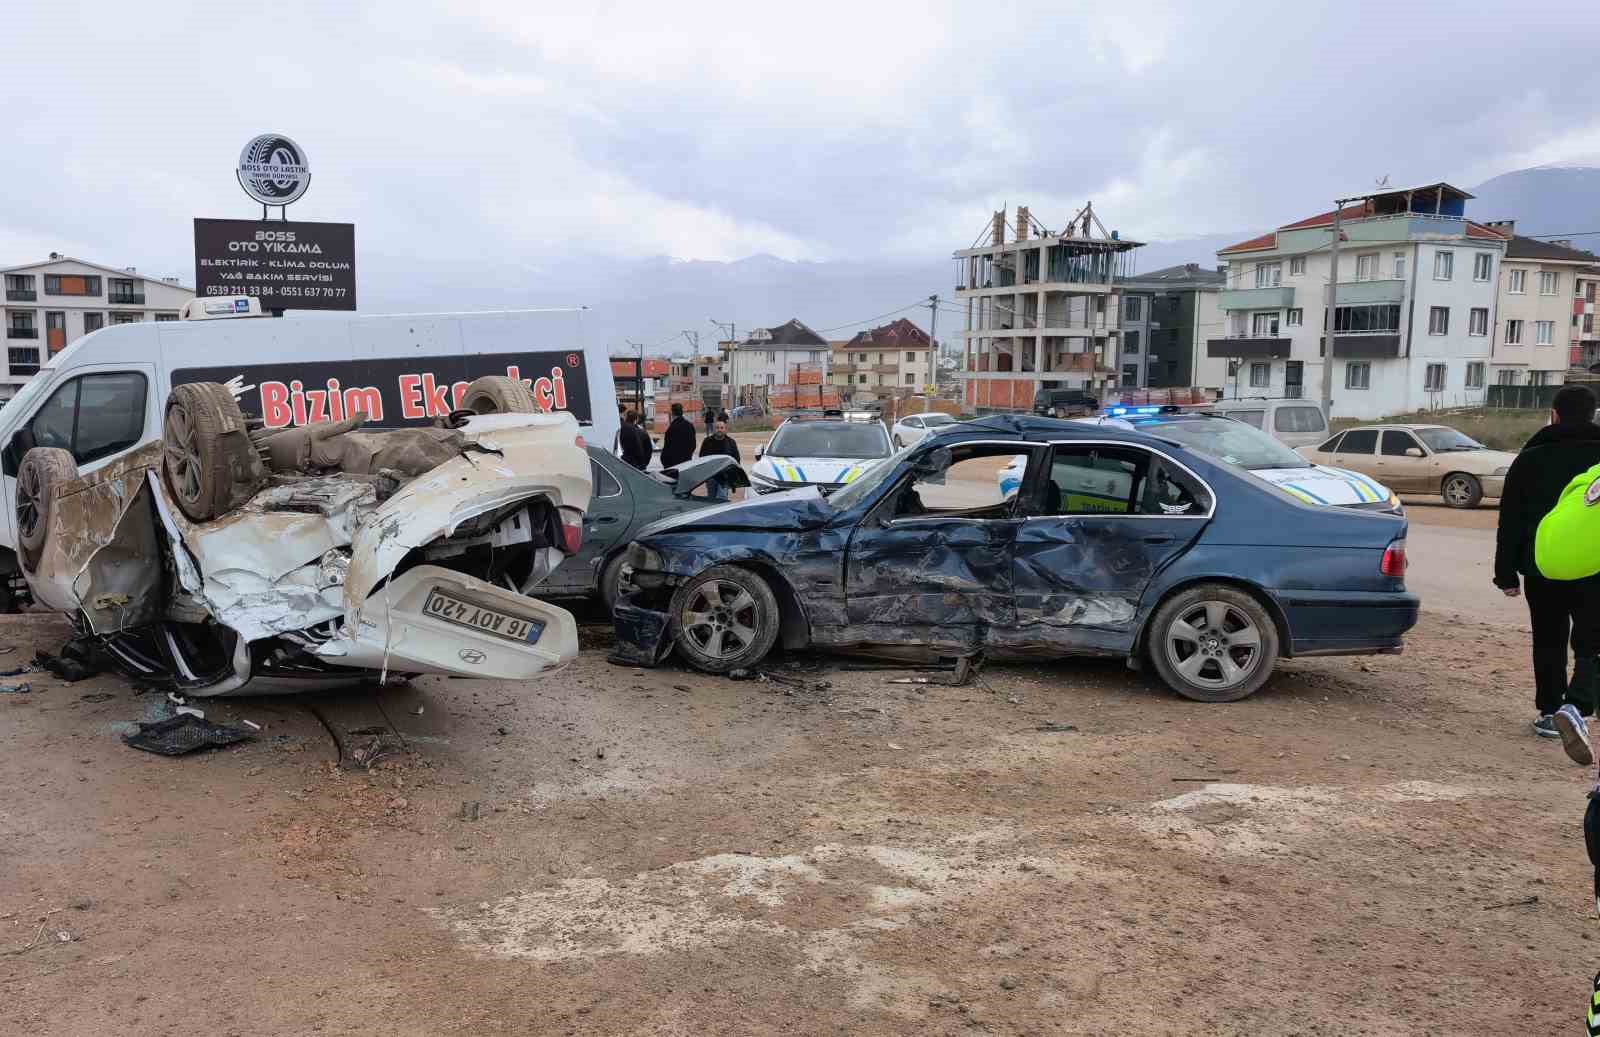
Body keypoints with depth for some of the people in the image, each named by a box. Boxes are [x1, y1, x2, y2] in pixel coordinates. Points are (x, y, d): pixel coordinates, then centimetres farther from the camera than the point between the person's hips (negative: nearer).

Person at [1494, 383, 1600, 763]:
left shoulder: (1531, 458, 2)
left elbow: (1510, 522, 2)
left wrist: (1506, 573, 7)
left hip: (1541, 569, 1)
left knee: (1548, 642, 16)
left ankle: (1549, 713, 21)